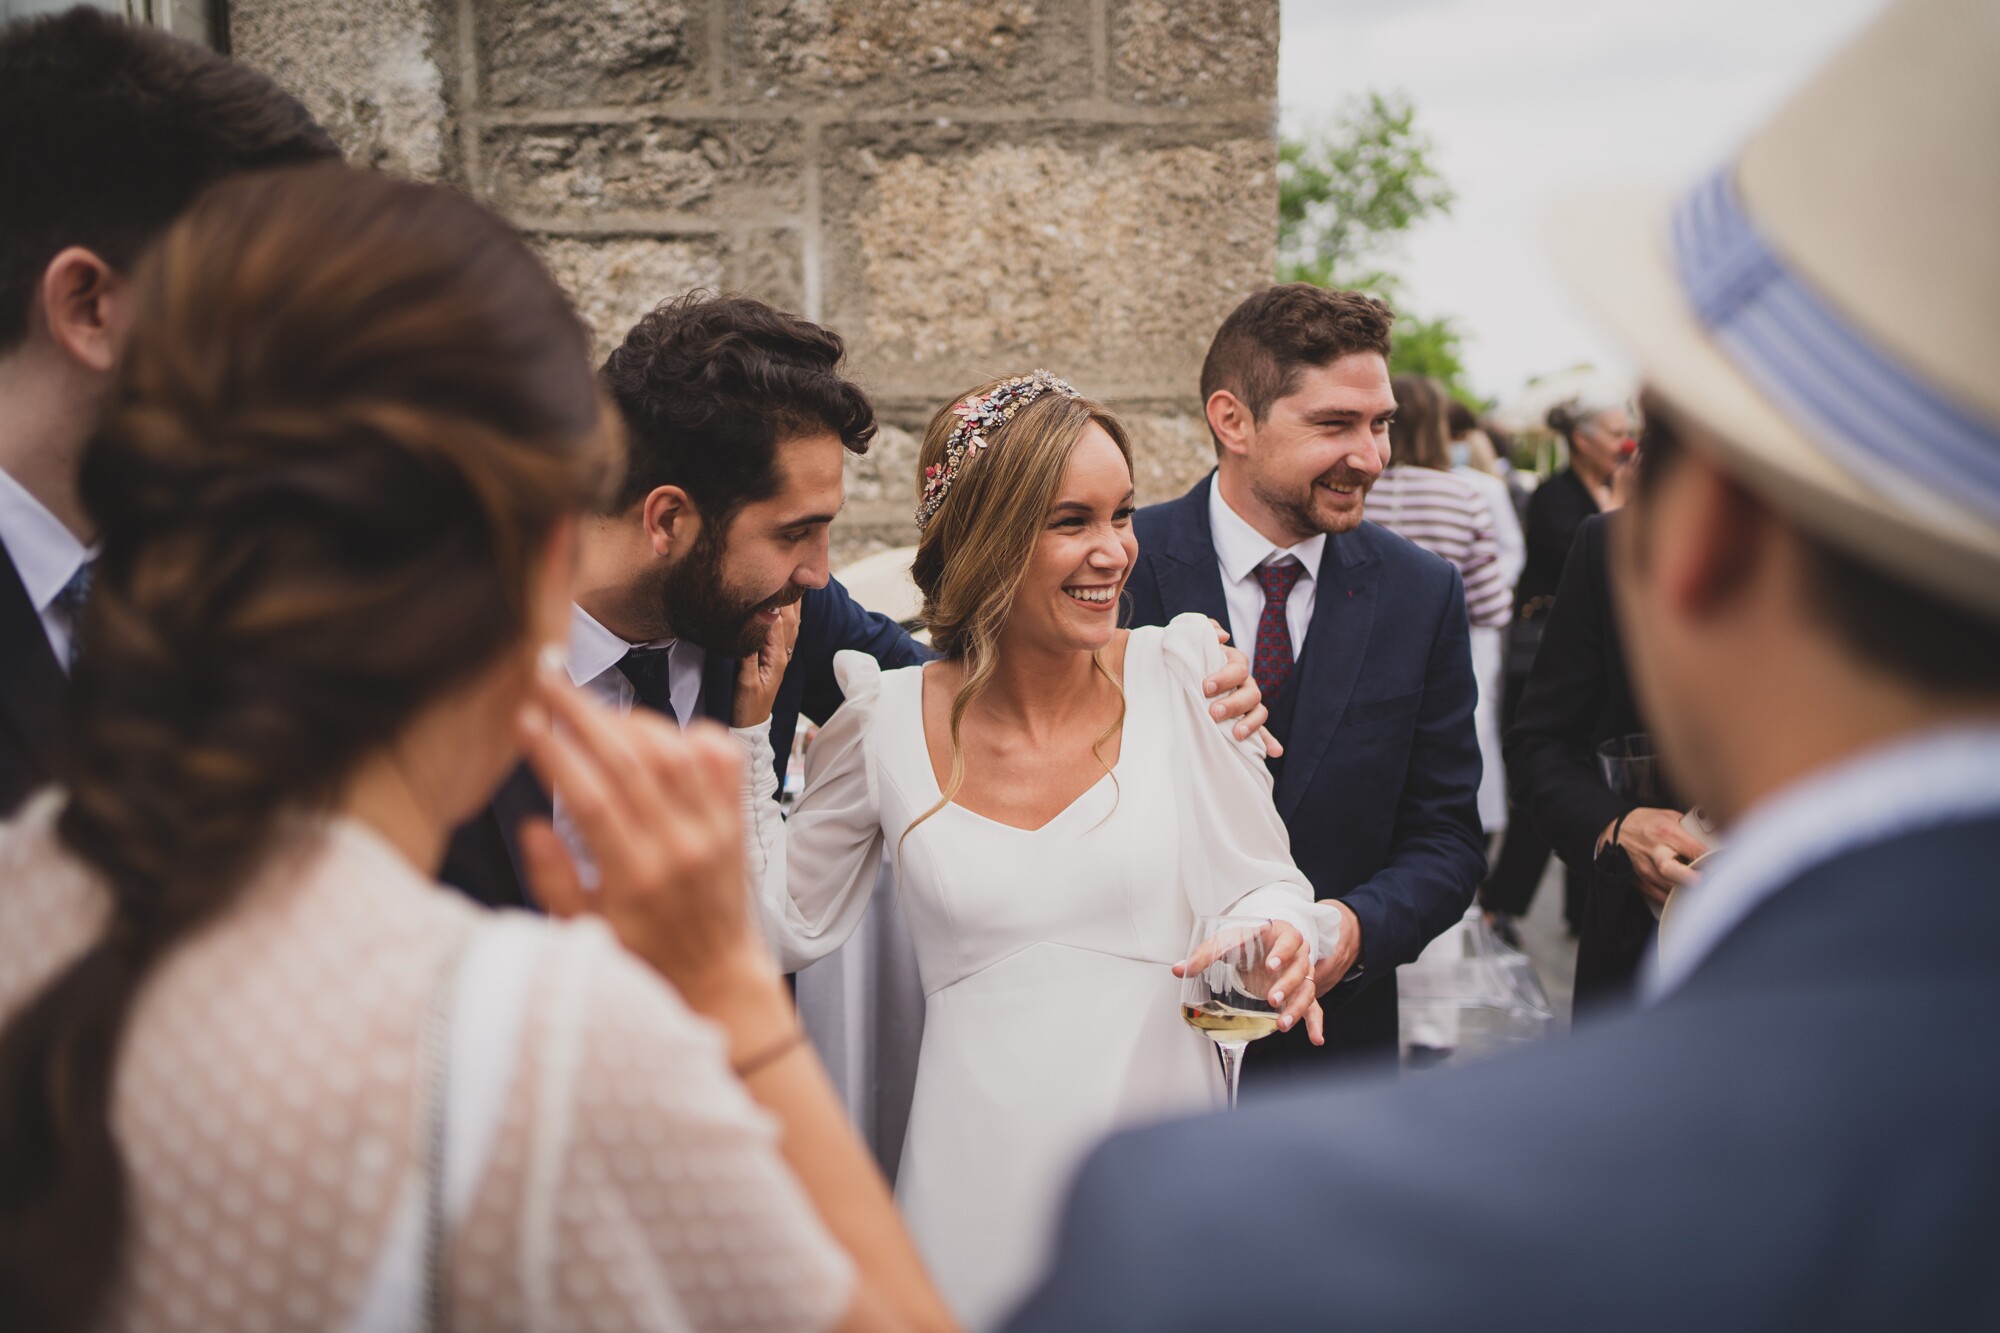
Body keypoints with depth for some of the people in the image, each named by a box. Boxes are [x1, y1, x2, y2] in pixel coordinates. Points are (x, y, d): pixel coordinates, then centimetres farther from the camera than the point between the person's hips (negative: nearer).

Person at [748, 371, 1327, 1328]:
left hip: (1158, 1160, 0)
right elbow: (785, 928, 3)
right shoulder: (887, 720, -4)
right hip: (977, 1174, 0)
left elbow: (1259, 877, 2)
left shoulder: (1181, 671, -6)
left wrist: (1275, 939, -20)